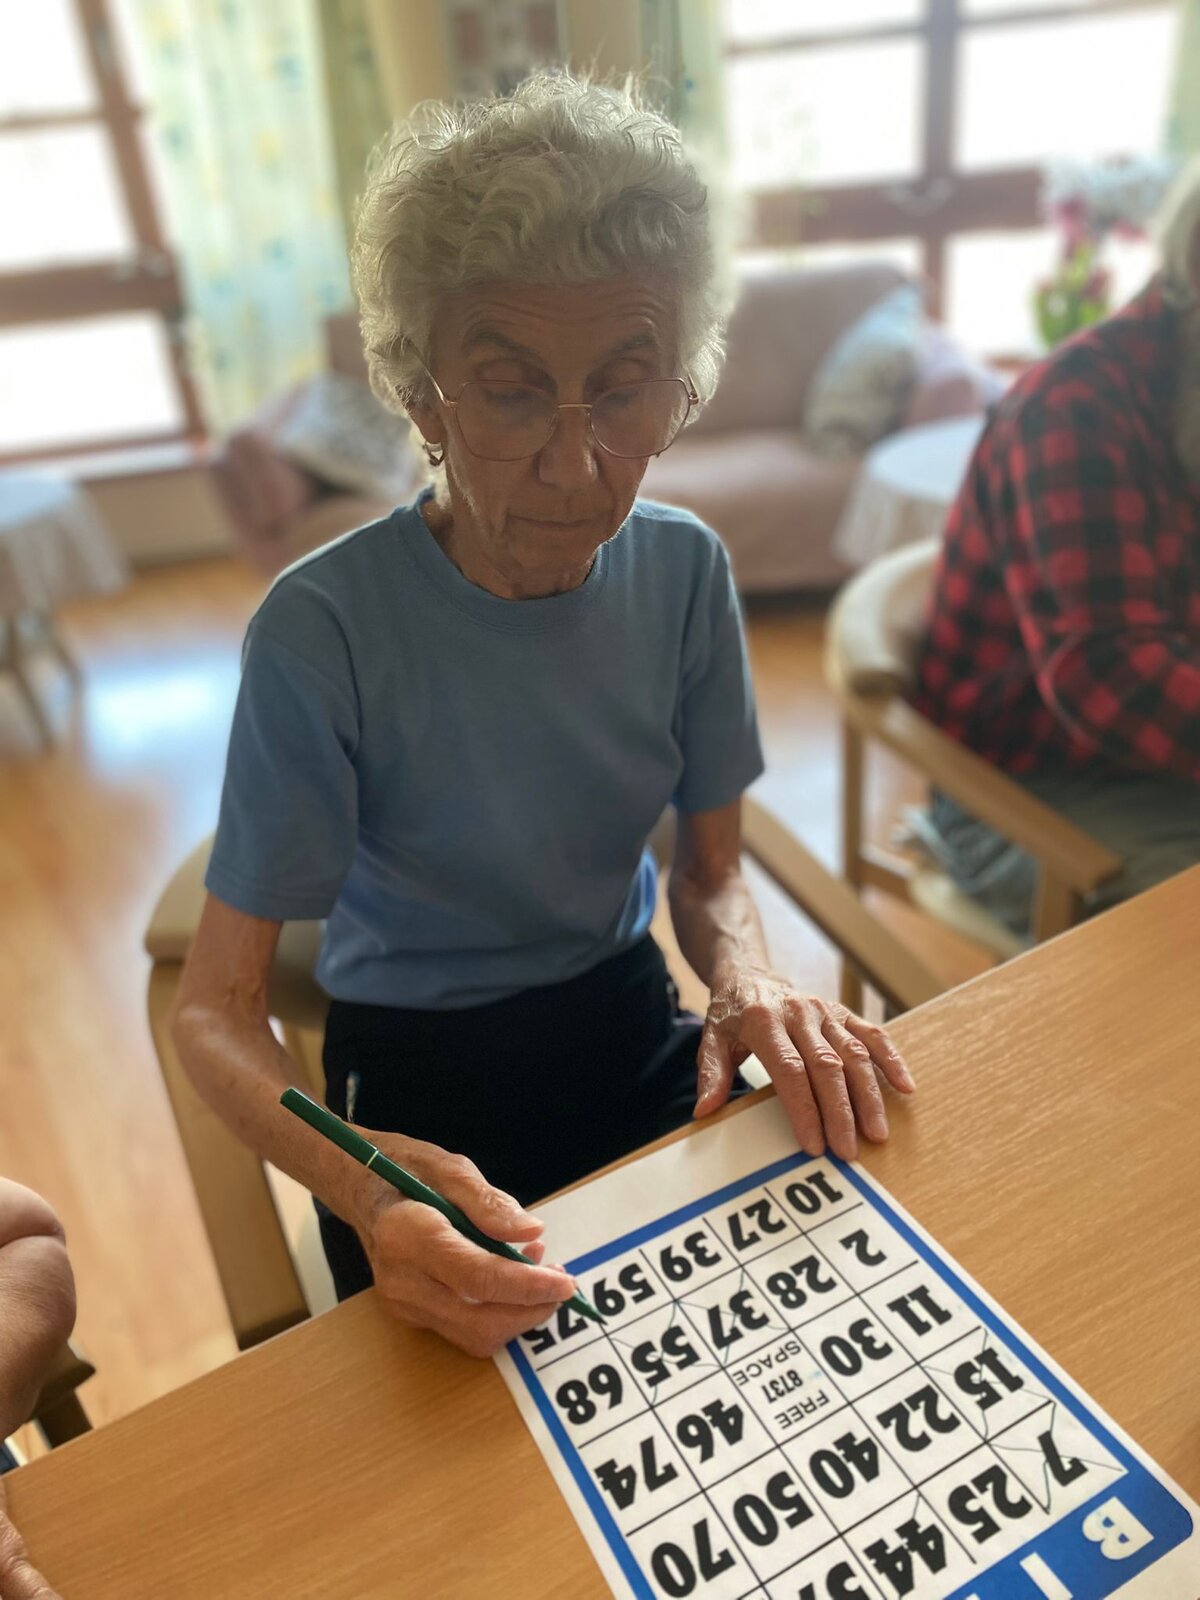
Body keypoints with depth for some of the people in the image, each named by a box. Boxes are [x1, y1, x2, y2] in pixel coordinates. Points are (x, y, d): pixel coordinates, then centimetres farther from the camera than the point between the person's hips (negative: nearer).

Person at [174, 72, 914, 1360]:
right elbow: (215, 1008, -18)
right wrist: (360, 1183, -38)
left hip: (628, 1025, 4)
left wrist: (746, 980, -23)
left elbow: (711, 871, 0)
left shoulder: (684, 569, -10)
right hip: (419, 1081, -3)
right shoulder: (323, 629, -24)